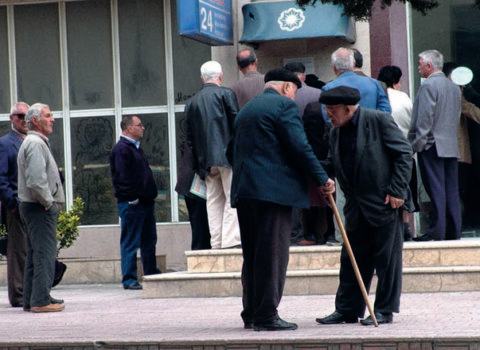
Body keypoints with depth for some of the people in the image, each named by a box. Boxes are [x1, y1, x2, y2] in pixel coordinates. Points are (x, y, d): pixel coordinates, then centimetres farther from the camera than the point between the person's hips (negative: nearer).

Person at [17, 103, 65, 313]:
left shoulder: (35, 142, 19)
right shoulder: (35, 144, -15)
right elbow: (36, 180, -25)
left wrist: (50, 201, 16)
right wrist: (48, 202, -15)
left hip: (32, 207, 11)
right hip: (41, 208, -11)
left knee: (35, 254, 13)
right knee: (44, 254, -9)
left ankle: (30, 300, 17)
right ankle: (41, 301, -9)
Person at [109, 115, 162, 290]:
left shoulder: (135, 147, 19)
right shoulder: (121, 149, -13)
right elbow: (121, 177, -19)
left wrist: (151, 195, 18)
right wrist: (132, 198, -20)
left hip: (146, 203, 10)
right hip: (132, 204, -10)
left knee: (149, 241, 16)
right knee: (130, 243, -5)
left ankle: (152, 274, 24)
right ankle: (129, 280, -1)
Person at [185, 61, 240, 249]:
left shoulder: (192, 102, 14)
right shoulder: (226, 94, -1)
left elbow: (189, 137, 14)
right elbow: (236, 123, -6)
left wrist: (199, 165, 16)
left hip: (206, 160, 5)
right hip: (227, 154, -5)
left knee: (214, 199, 8)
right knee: (233, 197, -4)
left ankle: (216, 242, 5)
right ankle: (231, 240, -11)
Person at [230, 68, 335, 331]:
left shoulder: (246, 109, 22)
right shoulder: (284, 105, -4)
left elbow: (232, 150, 25)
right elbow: (300, 147, -12)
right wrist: (322, 179, -7)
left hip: (244, 189, 8)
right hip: (273, 189, -8)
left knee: (252, 255, 12)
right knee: (272, 253, -7)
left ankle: (251, 314, 15)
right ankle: (266, 316, -8)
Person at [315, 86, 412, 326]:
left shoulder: (379, 121, -9)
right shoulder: (336, 133, 10)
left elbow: (403, 154, -9)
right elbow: (332, 166, 14)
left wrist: (396, 191, -14)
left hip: (385, 201, -7)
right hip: (356, 206, 7)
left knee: (386, 257, 0)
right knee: (352, 258, 9)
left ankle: (385, 310, 8)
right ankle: (347, 310, 17)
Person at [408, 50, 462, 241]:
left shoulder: (428, 86, -10)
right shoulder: (454, 87, 15)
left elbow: (424, 118, -14)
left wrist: (417, 144, -11)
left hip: (432, 145, -8)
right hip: (451, 145, 8)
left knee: (436, 189, -8)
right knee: (451, 188, 7)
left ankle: (436, 230, -9)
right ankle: (454, 230, 7)